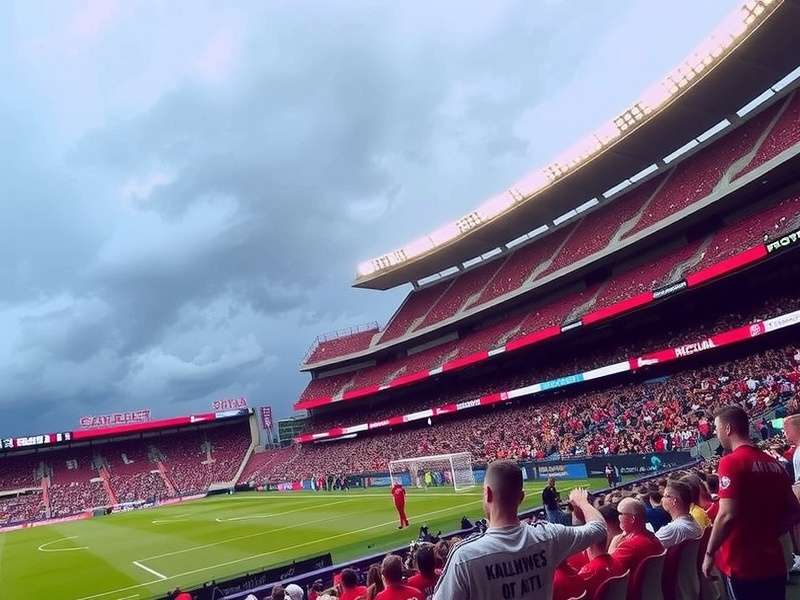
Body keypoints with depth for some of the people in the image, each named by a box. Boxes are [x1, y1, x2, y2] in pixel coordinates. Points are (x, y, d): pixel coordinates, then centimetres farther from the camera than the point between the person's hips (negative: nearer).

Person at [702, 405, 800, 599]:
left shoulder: (731, 462, -16)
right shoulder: (774, 463, 6)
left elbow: (727, 516, -22)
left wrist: (709, 554, -12)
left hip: (742, 566, -7)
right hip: (774, 564, 7)